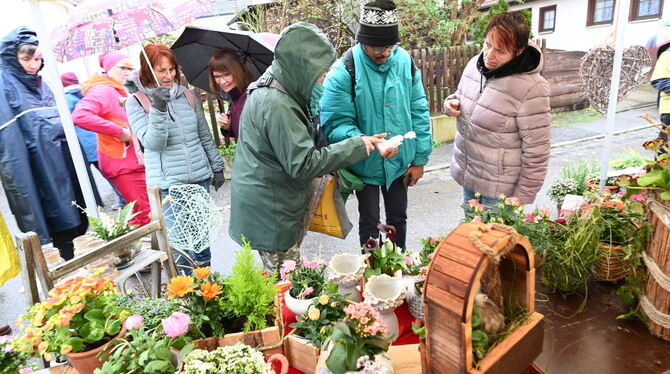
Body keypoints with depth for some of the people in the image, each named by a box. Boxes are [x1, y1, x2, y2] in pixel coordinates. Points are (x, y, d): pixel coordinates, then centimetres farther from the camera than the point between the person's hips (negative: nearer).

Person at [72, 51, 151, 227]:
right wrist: (118, 131, -25)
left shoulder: (120, 92, 17)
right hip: (122, 165, -10)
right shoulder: (103, 91, -12)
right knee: (145, 213, -9)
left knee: (141, 211, 16)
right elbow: (79, 116, -29)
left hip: (133, 161, 10)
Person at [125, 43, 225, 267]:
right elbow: (153, 143, -16)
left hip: (200, 178, 4)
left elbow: (205, 135, 12)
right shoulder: (136, 102, -5)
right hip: (168, 184, -4)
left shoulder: (187, 95, 5)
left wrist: (217, 166, 14)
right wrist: (158, 110, -29)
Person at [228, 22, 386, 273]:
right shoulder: (277, 105, -26)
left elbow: (295, 142, 16)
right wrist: (356, 147, -20)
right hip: (270, 213, -10)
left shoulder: (274, 89, 6)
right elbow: (303, 164, -26)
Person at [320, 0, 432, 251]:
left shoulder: (405, 61, -7)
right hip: (365, 166, -3)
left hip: (400, 163, 4)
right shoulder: (344, 73, -20)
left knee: (398, 218, 22)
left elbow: (419, 113, -2)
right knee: (370, 224, 15)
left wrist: (420, 159, -1)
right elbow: (335, 124, -21)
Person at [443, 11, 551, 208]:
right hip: (467, 175, 7)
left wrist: (523, 198, -14)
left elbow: (536, 152, -19)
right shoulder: (475, 64, -4)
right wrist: (452, 103, -7)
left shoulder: (531, 88, -24)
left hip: (499, 187, -6)